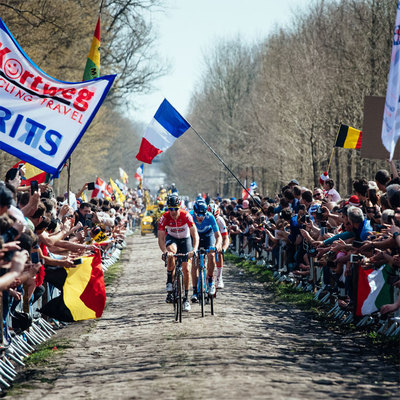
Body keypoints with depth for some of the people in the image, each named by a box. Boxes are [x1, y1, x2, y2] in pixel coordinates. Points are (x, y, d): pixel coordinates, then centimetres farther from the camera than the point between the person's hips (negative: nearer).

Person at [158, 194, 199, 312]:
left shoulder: (186, 215, -28)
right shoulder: (164, 218, -26)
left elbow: (195, 235, -31)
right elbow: (161, 238, -27)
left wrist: (194, 250, -47)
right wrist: (165, 252, -45)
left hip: (185, 239, 0)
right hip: (171, 238, 0)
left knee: (186, 269, -5)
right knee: (171, 254, -35)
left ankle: (186, 298, 7)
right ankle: (169, 285, -21)